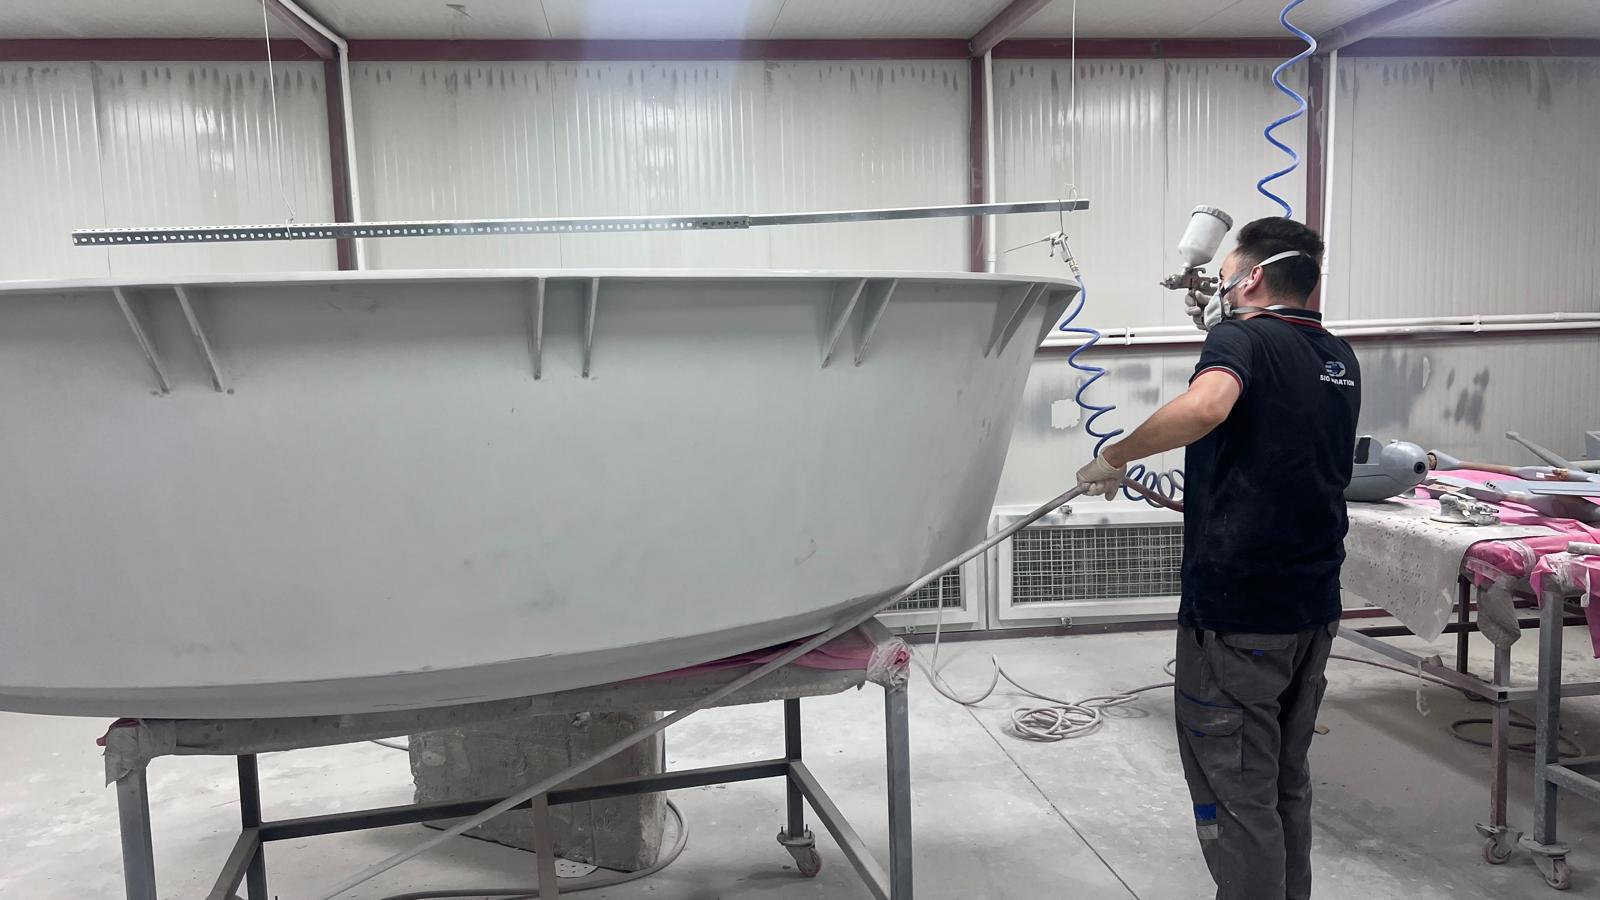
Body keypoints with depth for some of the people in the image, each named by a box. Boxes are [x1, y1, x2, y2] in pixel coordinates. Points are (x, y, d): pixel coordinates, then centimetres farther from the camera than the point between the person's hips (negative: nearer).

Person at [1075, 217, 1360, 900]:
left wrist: (1115, 457, -24)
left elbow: (1207, 406, -35)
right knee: (1288, 784, 21)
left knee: (1236, 794, 3)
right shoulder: (1340, 360, 11)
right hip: (1315, 607, 8)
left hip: (1236, 612, -8)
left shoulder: (1242, 339, -14)